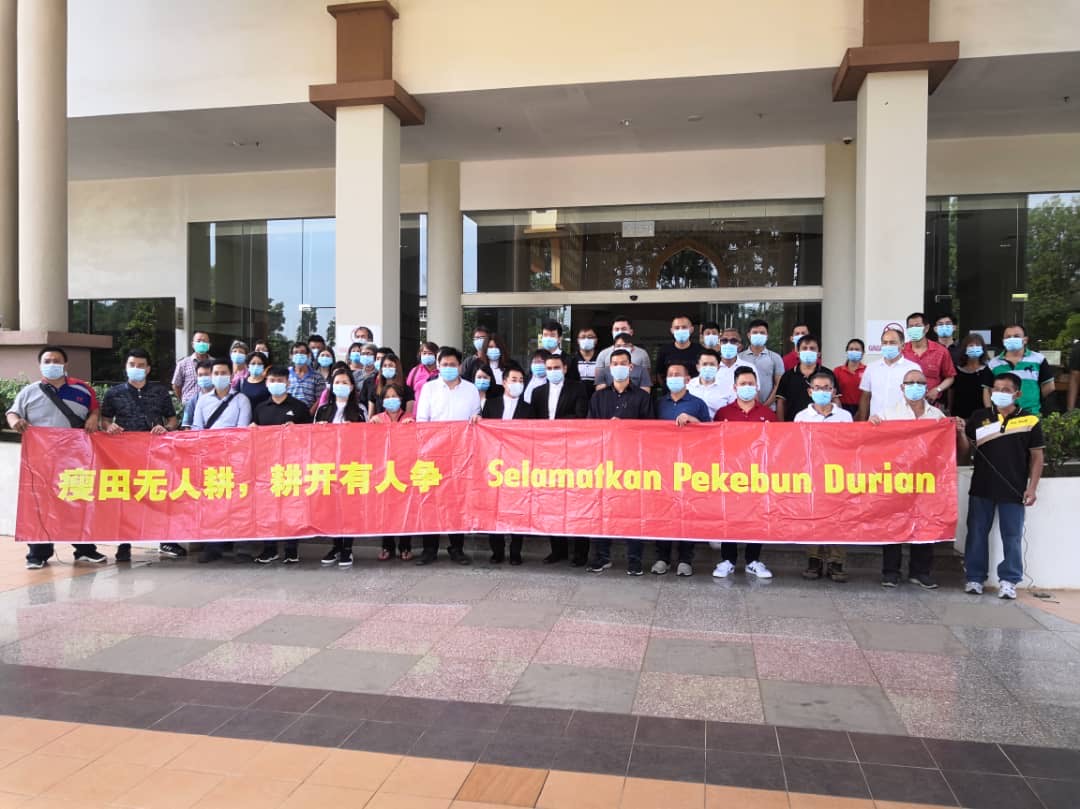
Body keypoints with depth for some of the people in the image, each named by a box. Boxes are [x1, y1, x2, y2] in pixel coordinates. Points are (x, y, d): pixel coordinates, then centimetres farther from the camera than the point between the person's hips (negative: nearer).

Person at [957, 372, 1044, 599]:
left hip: (1013, 491, -1)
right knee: (977, 534, 8)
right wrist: (961, 433, -13)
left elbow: (1036, 457, 2)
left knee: (1012, 537, 6)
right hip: (981, 488, 2)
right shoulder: (979, 417, 3)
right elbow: (965, 451, 6)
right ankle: (974, 577, 18)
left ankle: (1008, 581, 17)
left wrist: (1032, 487, -4)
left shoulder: (1030, 421, -1)